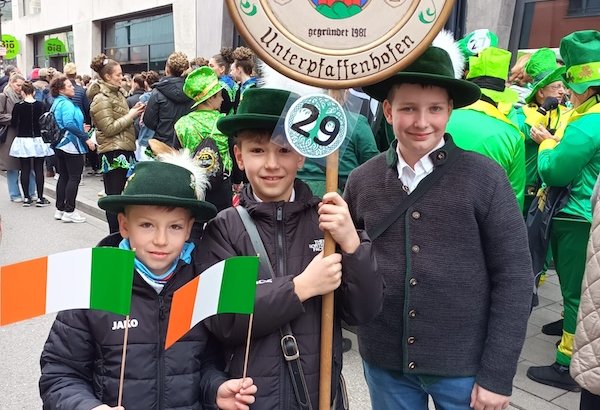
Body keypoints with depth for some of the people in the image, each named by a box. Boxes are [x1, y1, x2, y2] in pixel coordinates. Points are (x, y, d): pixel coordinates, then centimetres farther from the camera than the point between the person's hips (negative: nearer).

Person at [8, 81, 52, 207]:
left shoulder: (18, 106, -8)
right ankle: (40, 198, 4)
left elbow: (13, 123, 0)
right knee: (39, 169, 4)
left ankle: (27, 198, 11)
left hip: (23, 140, 0)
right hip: (38, 140, 0)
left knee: (25, 169, 8)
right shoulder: (40, 105, -6)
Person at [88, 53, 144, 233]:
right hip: (113, 152, -9)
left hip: (124, 150, 9)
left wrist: (133, 112, 7)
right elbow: (109, 128, -17)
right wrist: (131, 115, -12)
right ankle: (115, 236, 5)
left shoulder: (117, 93, 16)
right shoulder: (101, 98, -11)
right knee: (114, 197, -3)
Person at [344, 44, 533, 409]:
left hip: (464, 365, -2)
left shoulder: (485, 178, -11)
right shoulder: (362, 180, -4)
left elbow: (514, 280, -9)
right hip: (384, 361, 2)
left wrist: (498, 374, -9)